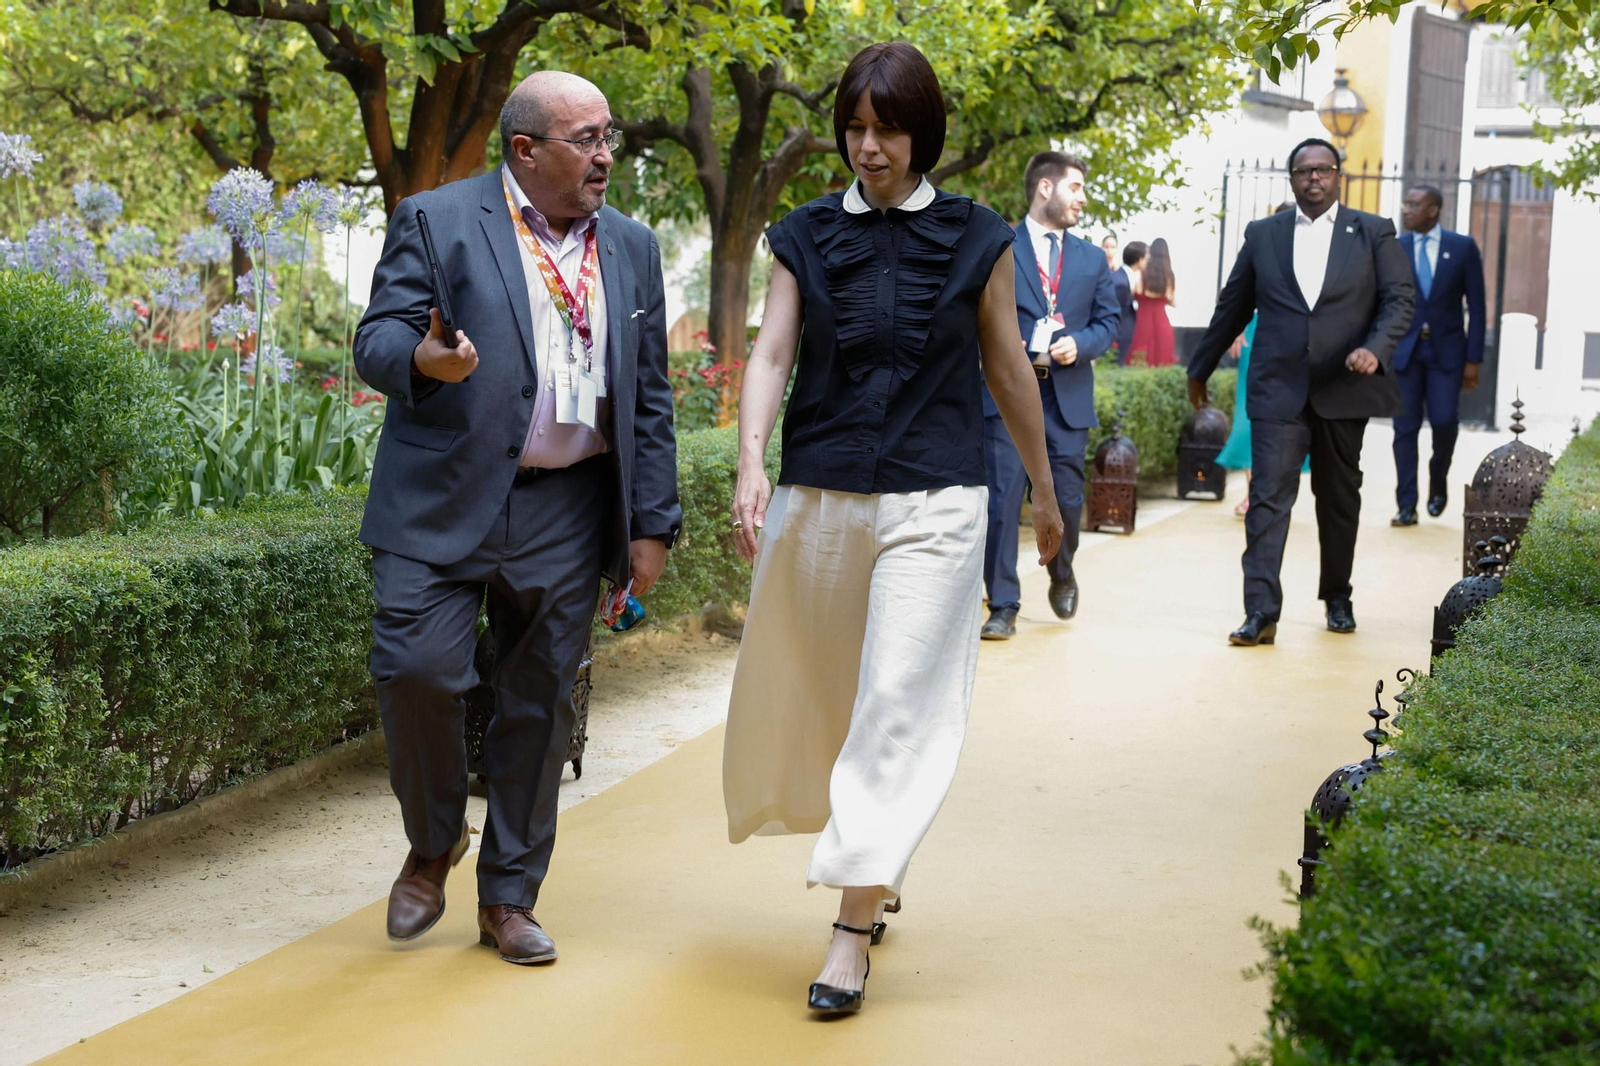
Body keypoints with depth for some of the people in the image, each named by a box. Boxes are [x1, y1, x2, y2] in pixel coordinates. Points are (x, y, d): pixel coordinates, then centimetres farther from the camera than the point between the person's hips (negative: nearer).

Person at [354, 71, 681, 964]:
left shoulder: (631, 247, 12)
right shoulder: (438, 221, -1)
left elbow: (650, 397, 13)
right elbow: (376, 340, -6)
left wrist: (653, 523, 7)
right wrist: (420, 359, -30)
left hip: (567, 513, 4)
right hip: (446, 501, -3)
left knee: (541, 704, 7)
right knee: (417, 672, -11)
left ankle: (510, 898, 20)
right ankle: (432, 848, 17)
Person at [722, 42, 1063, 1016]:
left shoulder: (976, 238, 2)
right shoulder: (808, 235, 5)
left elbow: (1007, 365, 10)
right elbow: (772, 353, -2)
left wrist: (1045, 488, 17)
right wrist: (751, 465, -19)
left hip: (933, 502, -2)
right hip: (818, 496, 3)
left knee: (898, 703, -10)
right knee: (817, 695, 12)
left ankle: (854, 928, -7)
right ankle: (878, 870, 34)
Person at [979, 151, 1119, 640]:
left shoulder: (1091, 259, 15)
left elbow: (1107, 321, 13)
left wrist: (1080, 344, -7)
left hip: (1067, 395, 3)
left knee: (1066, 498, 7)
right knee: (1003, 498, -8)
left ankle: (1062, 574, 36)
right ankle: (1003, 606, -2)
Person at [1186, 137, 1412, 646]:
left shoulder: (1373, 233, 6)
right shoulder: (1263, 235, 9)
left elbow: (1400, 298, -1)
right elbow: (1232, 307, 17)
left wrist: (1375, 348, -19)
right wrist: (1200, 370, 22)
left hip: (1344, 390, 0)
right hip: (1278, 389, 0)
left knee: (1339, 498, 12)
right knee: (1268, 497, -11)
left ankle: (1337, 597, 30)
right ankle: (1261, 614, -15)